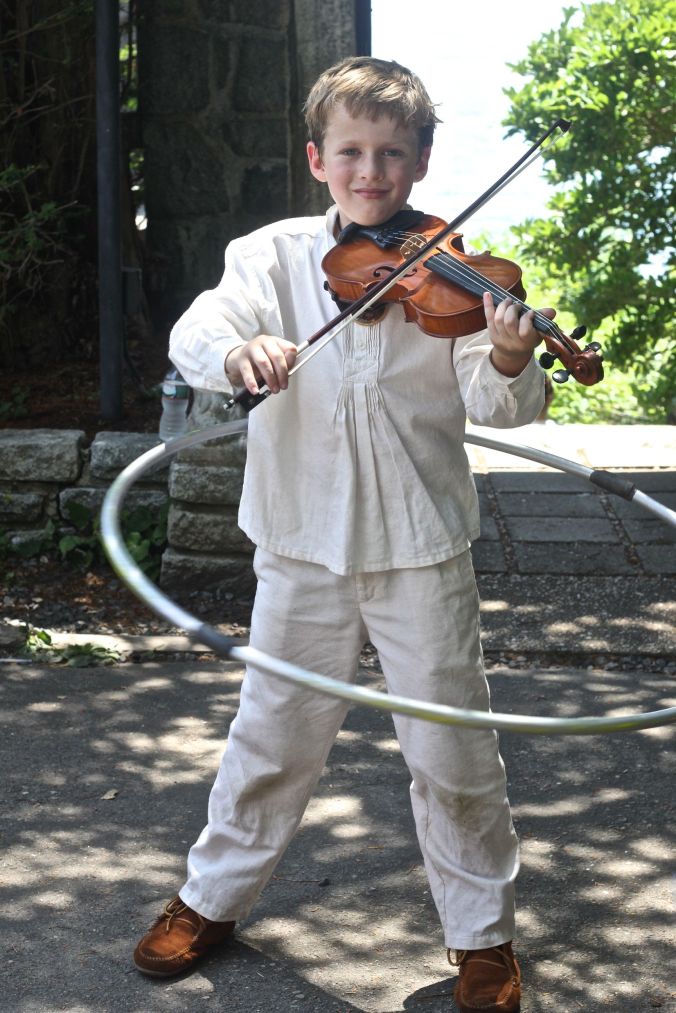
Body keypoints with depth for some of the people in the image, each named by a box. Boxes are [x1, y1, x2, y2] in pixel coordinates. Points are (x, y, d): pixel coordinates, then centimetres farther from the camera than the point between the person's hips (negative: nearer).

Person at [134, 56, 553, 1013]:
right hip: (303, 543, 1)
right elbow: (194, 332, -15)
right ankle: (214, 896, 34)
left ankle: (483, 933, 24)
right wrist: (236, 350, -38)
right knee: (272, 736, 14)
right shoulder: (275, 256, -1)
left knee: (452, 753, 6)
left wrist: (509, 363, -32)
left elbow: (494, 406, -9)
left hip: (421, 548, -1)